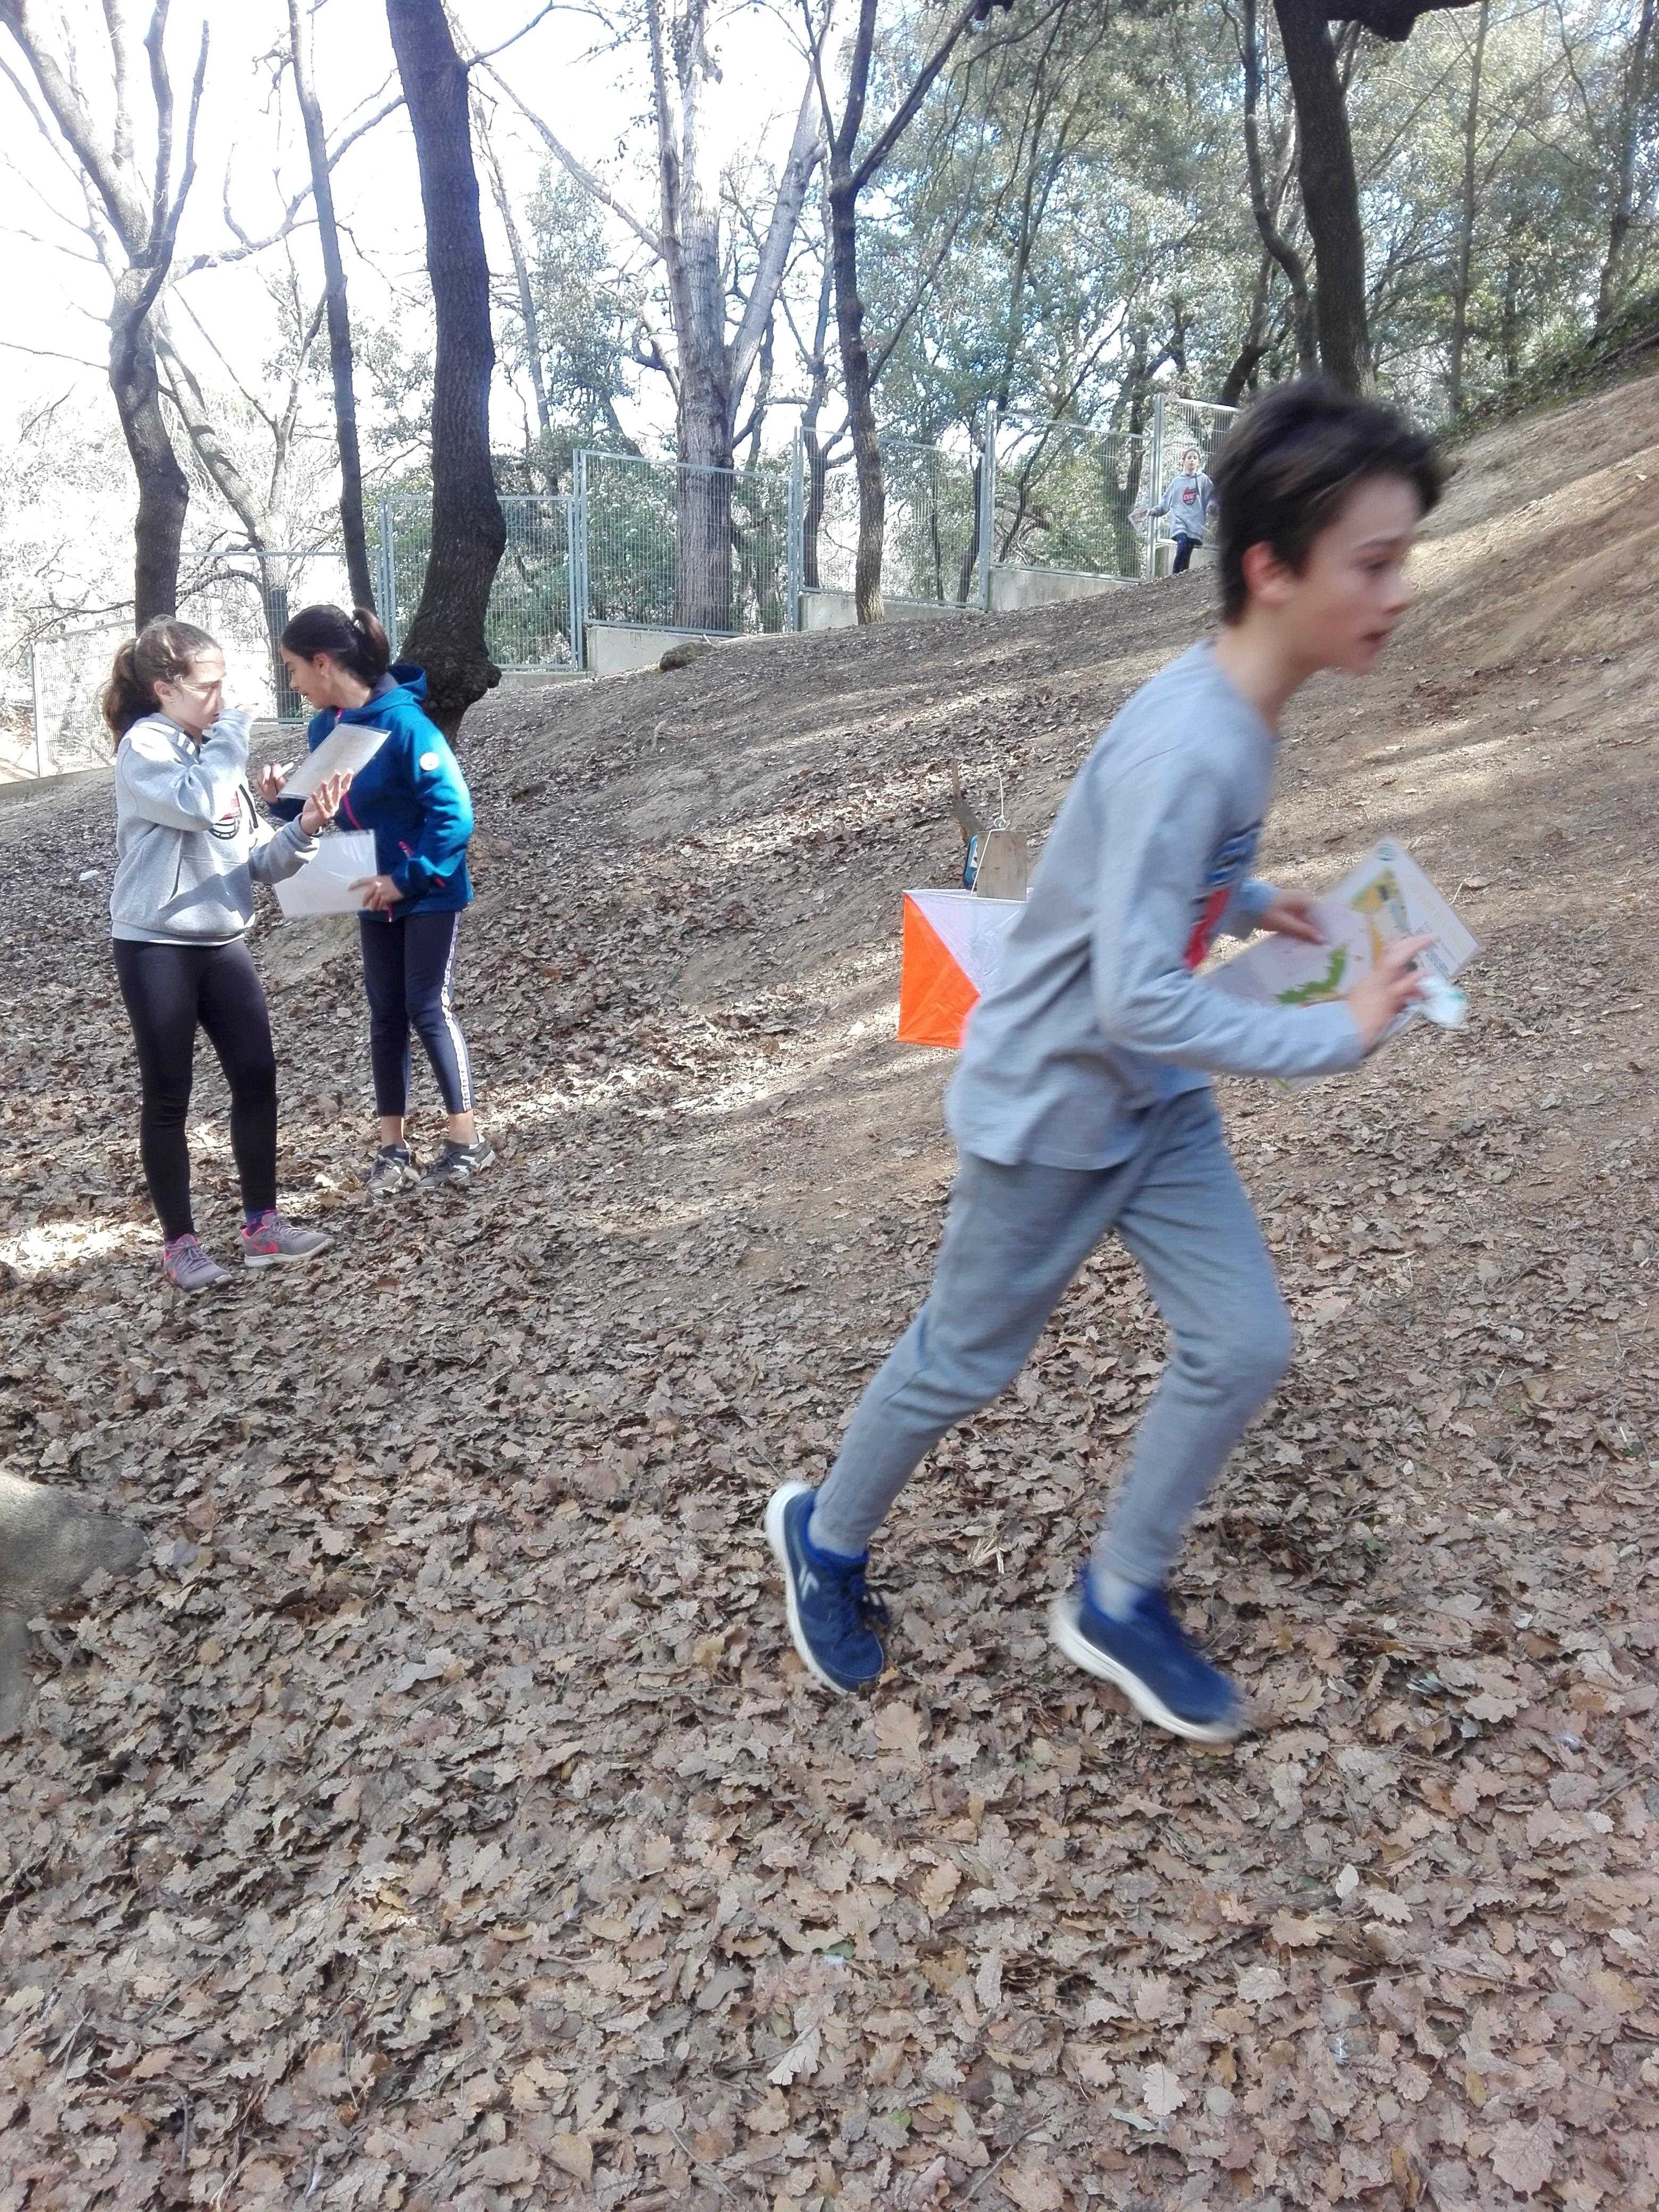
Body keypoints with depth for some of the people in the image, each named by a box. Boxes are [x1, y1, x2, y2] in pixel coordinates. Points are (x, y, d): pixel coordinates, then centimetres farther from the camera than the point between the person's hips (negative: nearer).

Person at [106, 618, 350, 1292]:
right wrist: (232, 734, -15)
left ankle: (261, 1226, 15)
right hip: (156, 947, -7)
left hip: (222, 944, 7)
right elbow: (201, 805, -30)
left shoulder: (214, 754, 13)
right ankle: (179, 1242, 12)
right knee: (168, 1098, 1)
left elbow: (259, 861, 9)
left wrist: (304, 829, -11)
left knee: (257, 1079, 4)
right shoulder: (144, 749, -10)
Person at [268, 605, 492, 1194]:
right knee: (386, 1014, 9)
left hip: (428, 893, -7)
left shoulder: (404, 725, -22)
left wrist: (407, 878, -24)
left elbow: (454, 814, -24)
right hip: (377, 896, 8)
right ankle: (393, 1147, 17)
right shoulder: (325, 729, 2)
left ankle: (467, 1142, 9)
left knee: (429, 1010, -3)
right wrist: (286, 800, -6)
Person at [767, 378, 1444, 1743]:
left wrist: (1249, 900, 0)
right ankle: (826, 1539, 39)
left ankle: (1119, 1605, 25)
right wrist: (1340, 1035, -24)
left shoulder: (1242, 711, -2)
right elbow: (1139, 1002, -33)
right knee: (965, 1362, 11)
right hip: (1047, 1111, -8)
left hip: (1158, 1104, 8)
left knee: (1243, 1346, 6)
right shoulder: (1187, 747, -31)